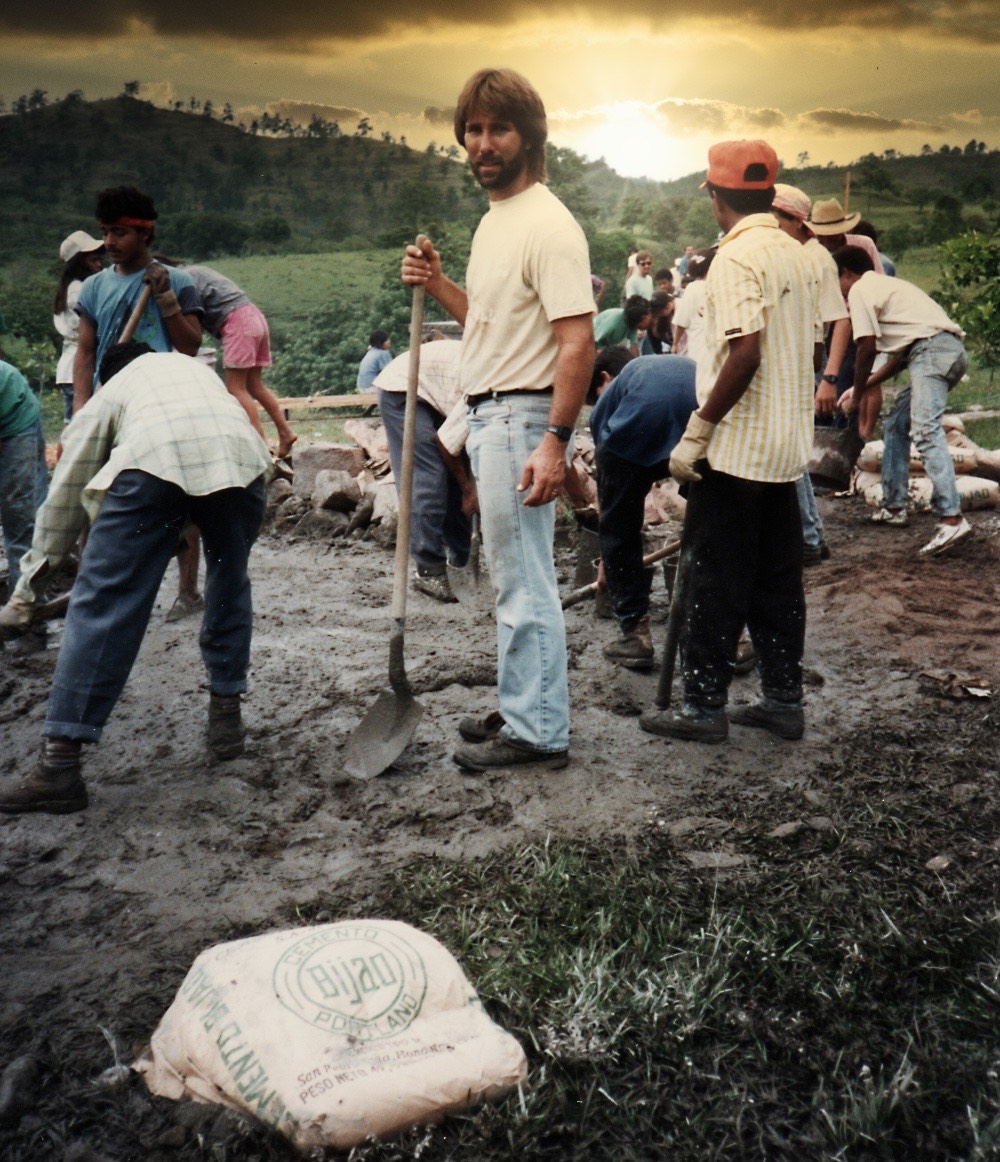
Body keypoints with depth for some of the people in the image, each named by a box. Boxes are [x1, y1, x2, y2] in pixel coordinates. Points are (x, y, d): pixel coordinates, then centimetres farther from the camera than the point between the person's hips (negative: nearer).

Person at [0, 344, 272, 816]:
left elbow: (63, 499, 32)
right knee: (229, 587, 24)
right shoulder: (196, 366, 43)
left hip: (151, 460, -2)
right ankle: (226, 716, 30)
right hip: (239, 456, 3)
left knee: (103, 603, 0)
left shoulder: (106, 396, 34)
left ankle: (59, 764, -2)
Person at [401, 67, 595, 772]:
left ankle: (539, 734, 5)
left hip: (520, 418, -10)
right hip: (489, 415, 10)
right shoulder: (494, 220, 17)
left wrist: (555, 442, -28)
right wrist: (437, 284, 10)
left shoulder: (547, 225, -14)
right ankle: (525, 712, 27)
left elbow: (577, 343, -21)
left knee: (524, 582, -5)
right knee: (517, 576, 16)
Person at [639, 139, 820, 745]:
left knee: (713, 580, 0)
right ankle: (784, 699, 19)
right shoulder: (799, 256, 11)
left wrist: (698, 430, -19)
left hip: (738, 445, -8)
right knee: (778, 578, 13)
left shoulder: (738, 256, -14)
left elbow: (745, 353, -23)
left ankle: (705, 705, 7)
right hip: (788, 444, 8)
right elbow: (807, 347, 14)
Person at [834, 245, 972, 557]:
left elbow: (867, 346, -4)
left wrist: (857, 395, 8)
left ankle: (952, 519, -34)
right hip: (952, 349, 10)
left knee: (926, 430, -21)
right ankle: (893, 507, 25)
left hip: (932, 350, -10)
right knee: (896, 423, 20)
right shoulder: (885, 285, 31)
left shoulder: (859, 290, 4)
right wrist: (869, 385, 31)